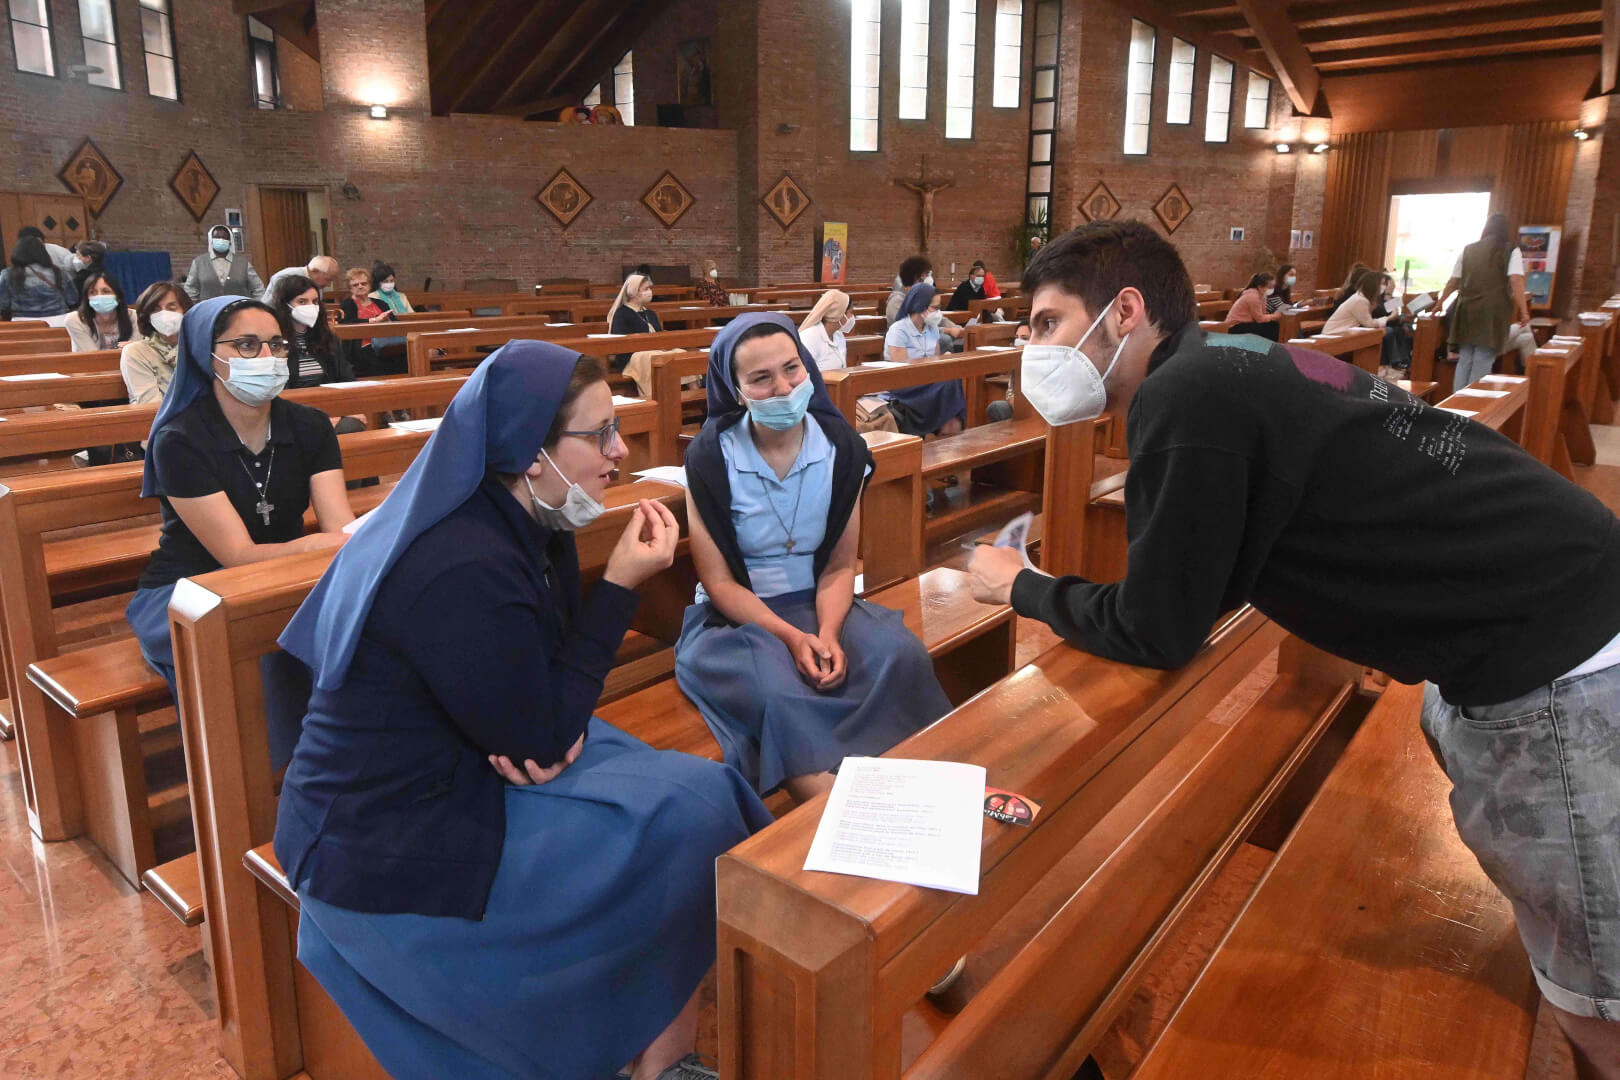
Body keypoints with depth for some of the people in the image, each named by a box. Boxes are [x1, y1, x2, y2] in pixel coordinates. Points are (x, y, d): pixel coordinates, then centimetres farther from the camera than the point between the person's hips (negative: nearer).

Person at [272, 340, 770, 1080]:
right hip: (393, 855, -9)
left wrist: (562, 727, -16)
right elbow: (537, 740, -20)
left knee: (697, 789, 1)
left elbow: (539, 690, 8)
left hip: (446, 781, 9)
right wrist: (620, 584, -19)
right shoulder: (464, 569, -28)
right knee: (690, 821, -10)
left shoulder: (522, 524, 0)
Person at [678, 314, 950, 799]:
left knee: (901, 655, -26)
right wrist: (792, 637, -21)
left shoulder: (842, 449, -2)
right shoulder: (710, 459, -10)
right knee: (772, 686, -36)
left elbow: (839, 565, 0)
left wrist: (828, 634, -20)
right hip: (737, 613, -3)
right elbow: (719, 581, -8)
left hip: (820, 604, 3)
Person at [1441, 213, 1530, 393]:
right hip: (1492, 313, -4)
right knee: (1482, 363, -3)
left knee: (1464, 360, 10)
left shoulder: (1468, 250, 13)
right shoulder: (1511, 250, 1)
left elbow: (1453, 282, 14)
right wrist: (1524, 312, -10)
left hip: (1467, 311, 4)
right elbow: (1516, 281, -11)